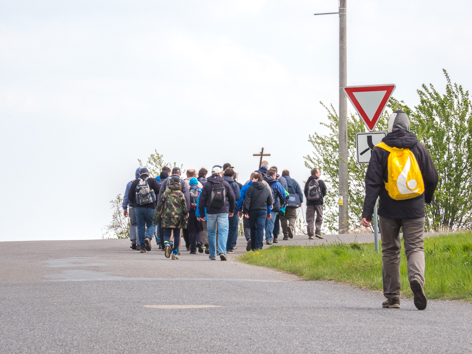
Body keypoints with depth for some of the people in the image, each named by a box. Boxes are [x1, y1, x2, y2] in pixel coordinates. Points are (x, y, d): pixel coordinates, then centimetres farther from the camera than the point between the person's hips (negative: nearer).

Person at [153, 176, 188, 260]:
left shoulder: (165, 193, 1)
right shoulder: (180, 194, -1)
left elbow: (159, 207, 5)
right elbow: (184, 208, 2)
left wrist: (156, 219, 12)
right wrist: (185, 221, 8)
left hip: (167, 218, 0)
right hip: (178, 218, 0)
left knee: (167, 234, 3)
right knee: (177, 236, 11)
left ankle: (167, 244, -29)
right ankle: (174, 253, 12)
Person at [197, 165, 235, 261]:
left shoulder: (207, 185, 2)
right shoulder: (225, 184, 4)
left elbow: (202, 199, 1)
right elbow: (232, 197, 10)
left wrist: (202, 214, 7)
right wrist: (231, 210, 24)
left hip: (211, 212, 0)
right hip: (223, 212, 0)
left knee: (211, 233, 10)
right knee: (223, 231, -4)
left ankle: (212, 254, 15)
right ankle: (222, 251, -23)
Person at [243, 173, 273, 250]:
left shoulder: (251, 188, -3)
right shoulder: (266, 190, 9)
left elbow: (247, 200, -9)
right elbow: (270, 202, 14)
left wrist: (246, 211, -9)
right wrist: (269, 212, 25)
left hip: (252, 211, -2)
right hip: (263, 211, 2)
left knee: (253, 228, 9)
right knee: (260, 228, -3)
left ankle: (253, 246, 12)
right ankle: (259, 246, -15)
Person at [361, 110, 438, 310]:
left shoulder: (380, 151, -2)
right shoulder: (418, 149, 3)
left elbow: (372, 183, -8)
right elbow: (432, 178, 6)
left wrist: (367, 212, -11)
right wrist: (427, 198, 26)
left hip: (389, 210, 0)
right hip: (414, 210, 0)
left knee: (390, 251, 10)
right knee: (415, 247, 1)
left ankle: (392, 297, 11)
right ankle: (417, 278, -30)